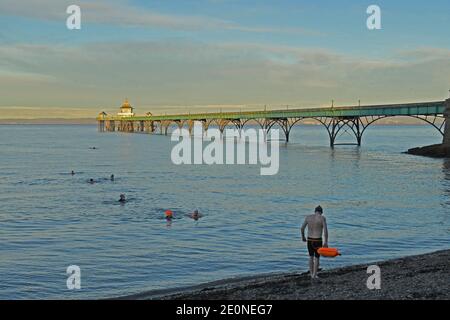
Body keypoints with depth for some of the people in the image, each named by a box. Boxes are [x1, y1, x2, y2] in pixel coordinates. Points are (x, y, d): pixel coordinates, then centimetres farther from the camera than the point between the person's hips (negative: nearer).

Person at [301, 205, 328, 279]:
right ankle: (314, 275, 13)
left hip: (309, 240, 3)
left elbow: (302, 228, 6)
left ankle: (312, 274, 24)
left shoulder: (308, 217, 3)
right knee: (317, 258, 13)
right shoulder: (322, 218, -8)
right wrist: (326, 242, -13)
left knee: (311, 257, 22)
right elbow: (325, 230, -15)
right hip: (318, 241, -3)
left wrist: (303, 237, 22)